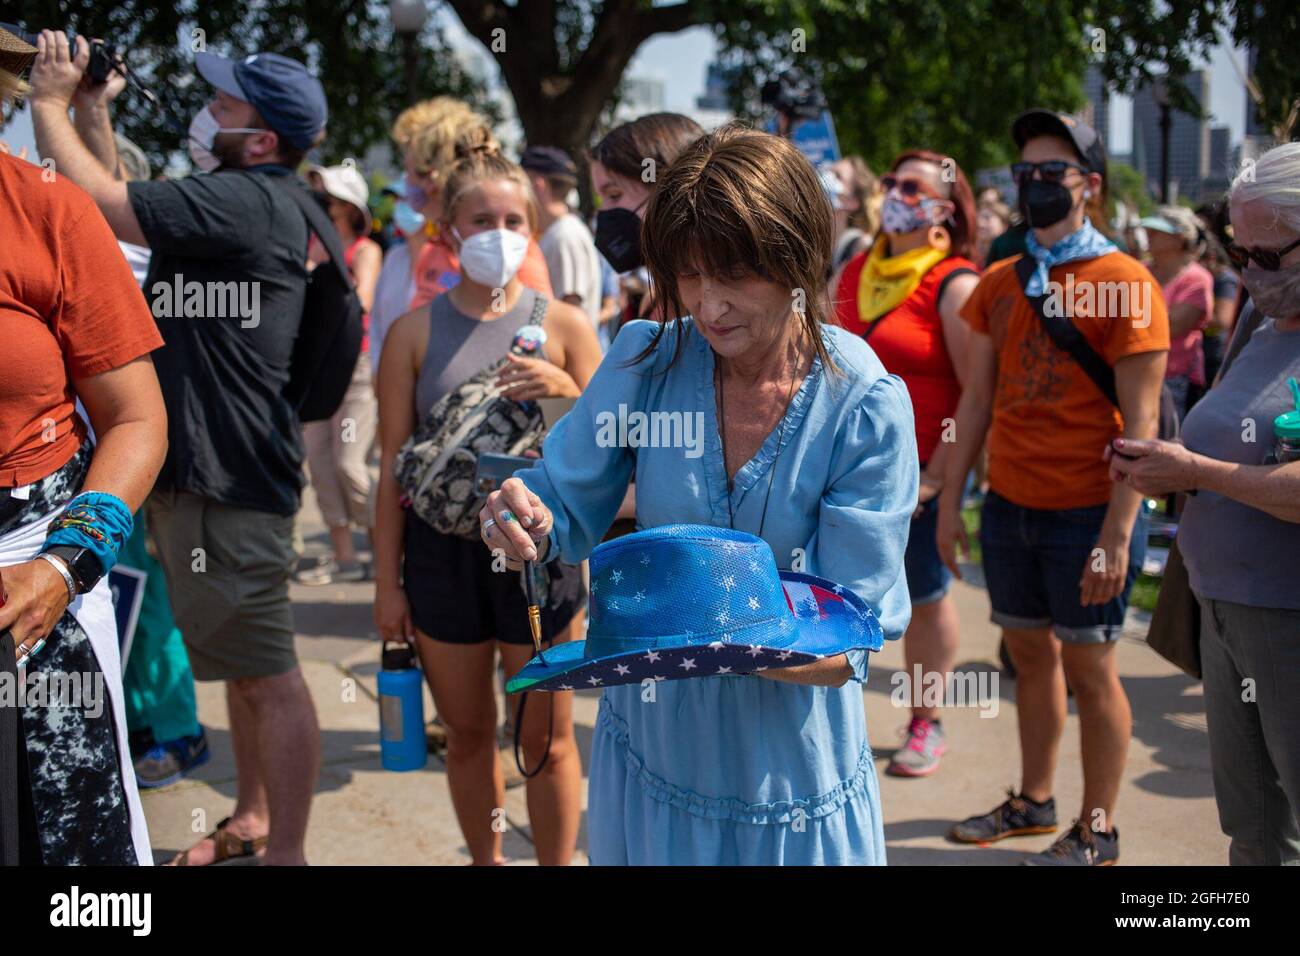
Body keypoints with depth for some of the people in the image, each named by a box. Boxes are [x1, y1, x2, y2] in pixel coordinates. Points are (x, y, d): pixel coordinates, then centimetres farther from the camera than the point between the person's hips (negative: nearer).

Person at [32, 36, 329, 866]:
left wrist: (49, 100, -5)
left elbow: (102, 204, -20)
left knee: (266, 672, -3)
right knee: (243, 665, 21)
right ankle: (253, 820, 35)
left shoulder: (248, 200, -18)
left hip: (228, 477, -11)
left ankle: (285, 853, 7)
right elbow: (121, 204, 22)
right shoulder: (237, 201, 14)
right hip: (202, 466, 11)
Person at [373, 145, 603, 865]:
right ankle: (485, 859, 33)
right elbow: (394, 463, 2)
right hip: (441, 548, 1)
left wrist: (565, 393, -18)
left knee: (546, 738, 8)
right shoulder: (415, 332, 0)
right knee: (468, 732, 14)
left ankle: (557, 862, 25)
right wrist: (386, 581, 1)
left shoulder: (561, 325, 0)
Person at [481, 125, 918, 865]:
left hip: (789, 769, -2)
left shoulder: (867, 407, -18)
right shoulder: (647, 360, -10)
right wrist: (529, 521, -26)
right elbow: (570, 506, -2)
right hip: (650, 744, 3)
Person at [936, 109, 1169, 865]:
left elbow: (1140, 422, -13)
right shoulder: (999, 284, 7)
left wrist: (1118, 535, -18)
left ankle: (1096, 833, 18)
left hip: (1088, 512, -5)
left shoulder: (1126, 284, -10)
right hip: (1009, 509, 6)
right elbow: (977, 400, 10)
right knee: (1031, 657, 16)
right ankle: (1035, 802, 32)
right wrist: (950, 502, 6)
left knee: (1089, 669, 4)